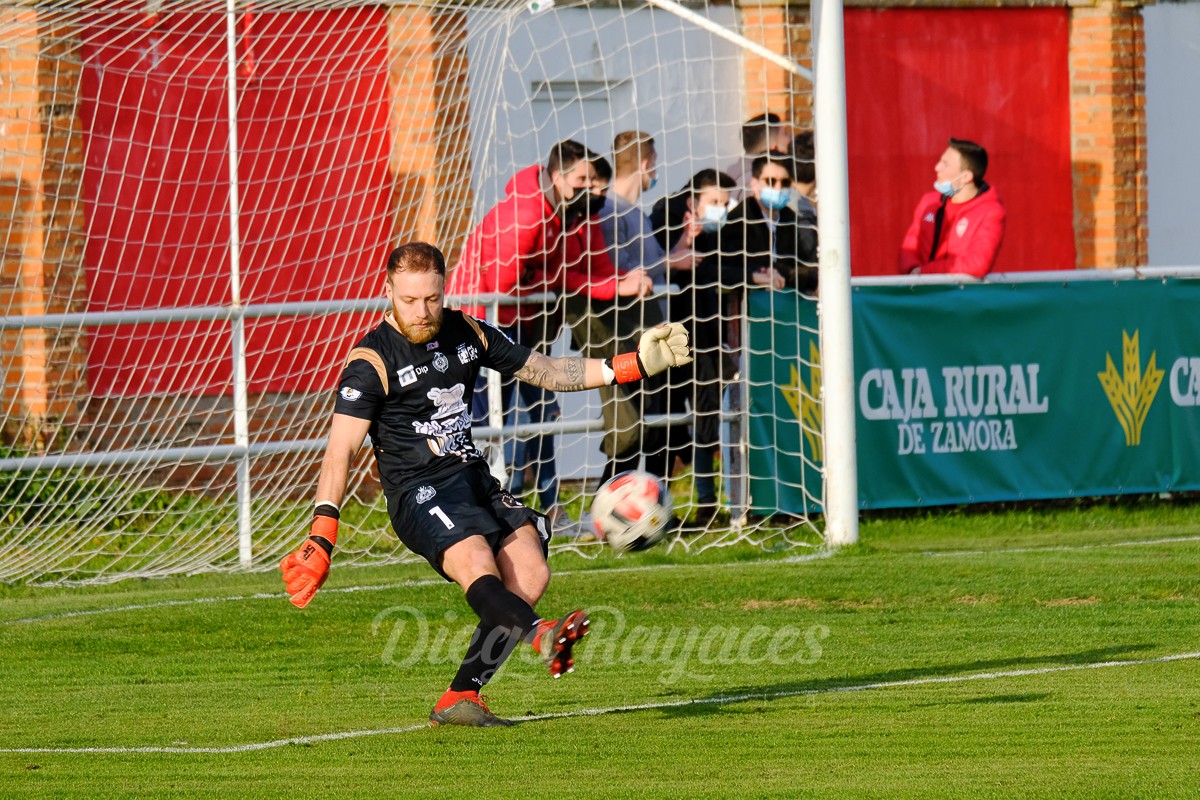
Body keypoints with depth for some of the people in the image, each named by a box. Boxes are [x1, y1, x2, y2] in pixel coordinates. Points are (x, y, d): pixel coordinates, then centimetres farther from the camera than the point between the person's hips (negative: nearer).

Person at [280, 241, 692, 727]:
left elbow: (545, 372, 22)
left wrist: (634, 366, 14)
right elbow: (340, 452, -13)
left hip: (475, 479, 6)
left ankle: (459, 700, -13)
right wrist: (321, 541, -25)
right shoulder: (371, 362, -7)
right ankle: (541, 636, -62)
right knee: (476, 566, -33)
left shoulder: (467, 333, 11)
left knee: (529, 575, -18)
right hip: (418, 492, -6)